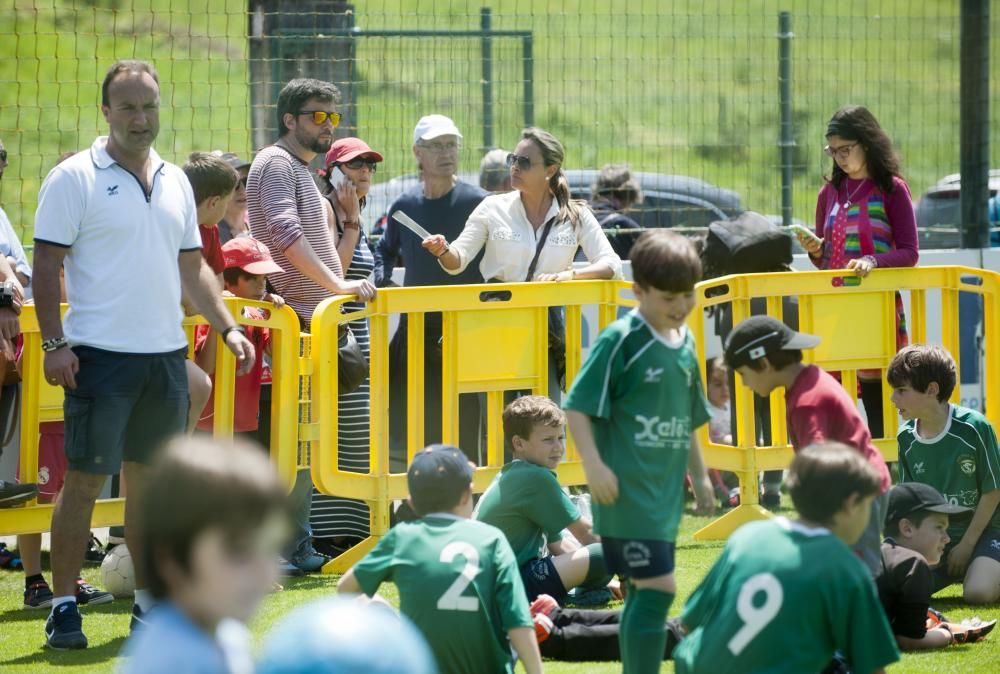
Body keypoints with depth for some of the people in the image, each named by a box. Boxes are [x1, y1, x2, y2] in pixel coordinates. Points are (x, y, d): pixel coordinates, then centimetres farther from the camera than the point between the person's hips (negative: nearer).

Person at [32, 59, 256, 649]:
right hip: (100, 355, -6)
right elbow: (47, 265, -7)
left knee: (151, 478, 10)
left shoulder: (175, 182, 13)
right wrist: (54, 344, -15)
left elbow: (192, 268, 20)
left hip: (166, 355, 6)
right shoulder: (75, 179, -5)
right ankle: (64, 606, -2)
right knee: (85, 479, -5)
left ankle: (149, 602, 17)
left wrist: (228, 328, 10)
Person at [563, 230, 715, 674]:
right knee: (657, 588, -14)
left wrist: (699, 476, 25)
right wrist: (593, 464, -21)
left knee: (643, 593, 13)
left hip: (664, 490, 8)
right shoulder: (621, 340, -12)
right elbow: (578, 406, -13)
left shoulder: (684, 343, 12)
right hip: (627, 492, -8)